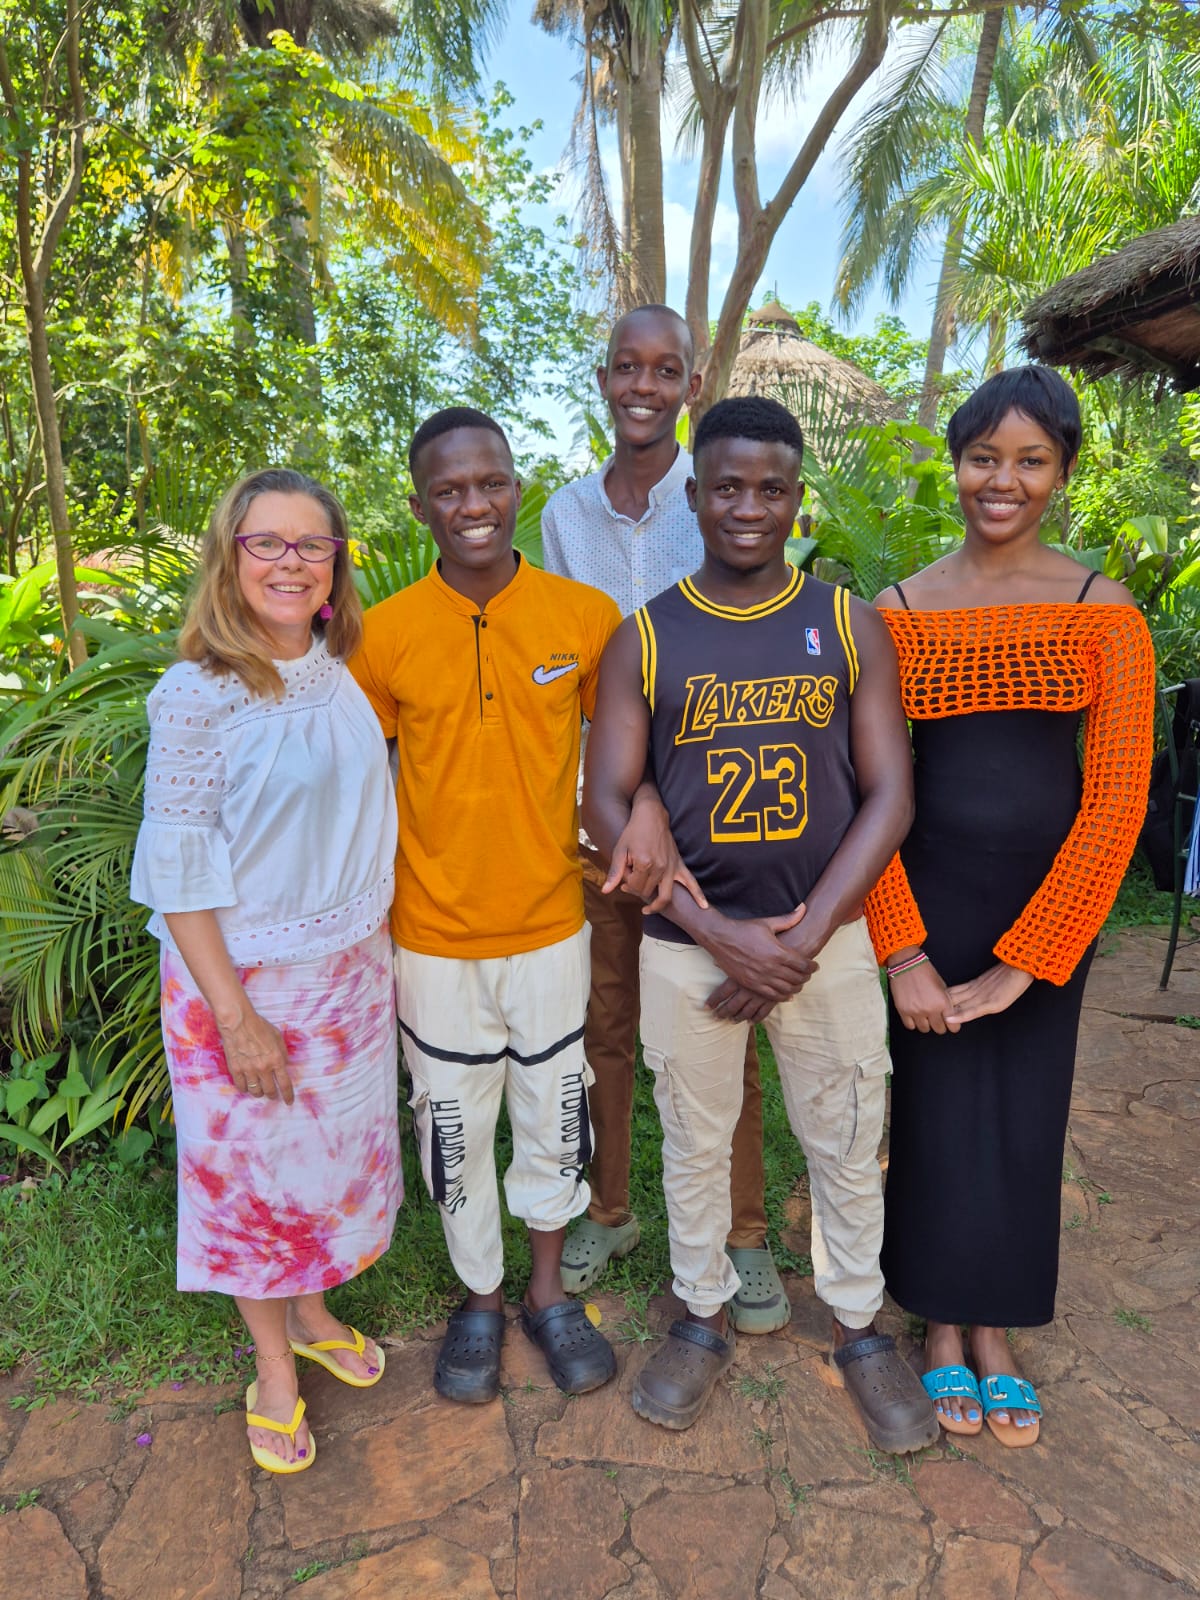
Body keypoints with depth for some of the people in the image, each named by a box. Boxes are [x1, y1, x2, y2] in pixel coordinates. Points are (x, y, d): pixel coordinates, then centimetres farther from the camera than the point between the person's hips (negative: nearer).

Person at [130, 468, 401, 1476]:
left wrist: (374, 952, 10)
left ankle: (313, 1313, 45)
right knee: (254, 1173, 12)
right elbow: (179, 871, -15)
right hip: (243, 977, -5)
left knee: (334, 1153, 19)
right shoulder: (197, 696, -17)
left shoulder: (343, 676, 1)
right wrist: (234, 1015, -16)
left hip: (352, 970, 6)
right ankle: (274, 1367, 36)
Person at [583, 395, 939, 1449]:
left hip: (827, 937, 1)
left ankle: (860, 1328, 40)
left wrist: (803, 940, -13)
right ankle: (703, 1317, 41)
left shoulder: (851, 625, -1)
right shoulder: (645, 638, -3)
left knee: (848, 1143, 15)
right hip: (688, 943, 0)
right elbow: (607, 802, -7)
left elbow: (888, 794, -4)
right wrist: (718, 934, -15)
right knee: (694, 1142, 16)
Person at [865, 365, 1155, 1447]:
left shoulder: (1105, 616, -3)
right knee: (938, 1115, 9)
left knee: (1025, 1123, 13)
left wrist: (1021, 962, -12)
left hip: (1053, 905, 1)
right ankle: (942, 1324, 34)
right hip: (928, 899, 0)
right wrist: (901, 953, -11)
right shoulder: (898, 614, -2)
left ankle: (997, 1331, 36)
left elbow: (1116, 801, -8)